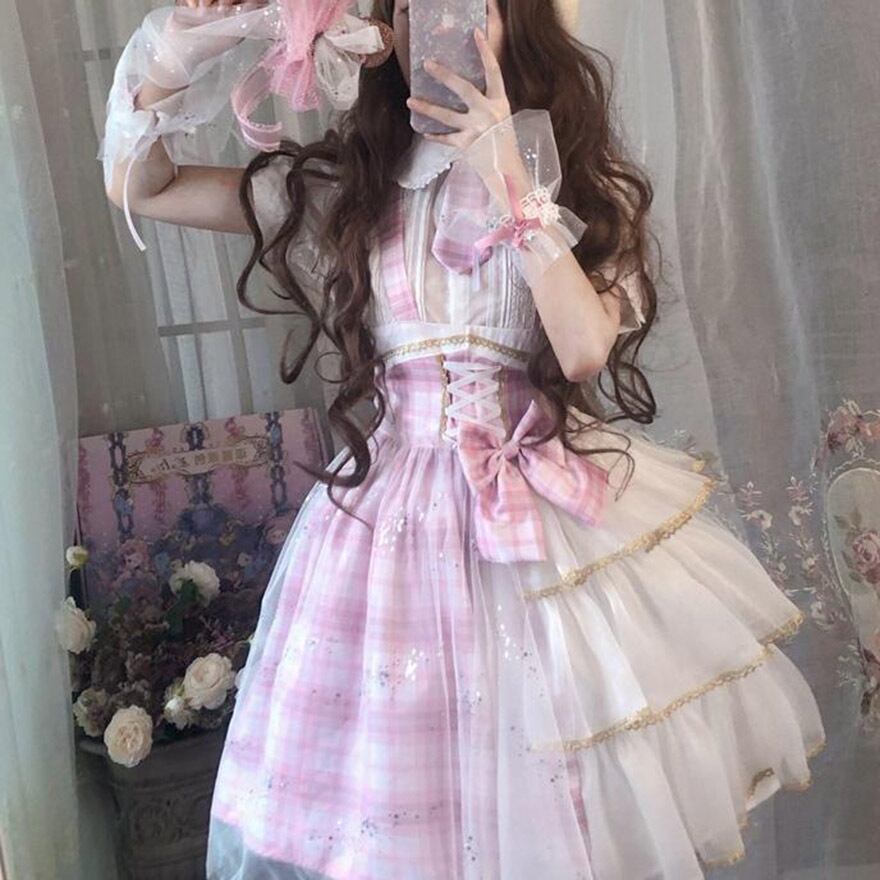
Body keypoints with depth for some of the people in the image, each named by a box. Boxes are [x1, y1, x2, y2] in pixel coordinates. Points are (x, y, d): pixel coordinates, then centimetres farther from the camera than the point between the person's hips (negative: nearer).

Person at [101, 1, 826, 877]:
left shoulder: (587, 187, 4)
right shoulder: (339, 185, 6)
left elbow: (584, 347, -13)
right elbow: (137, 185, 8)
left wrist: (508, 180, -16)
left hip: (547, 514, 0)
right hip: (387, 520, 1)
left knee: (548, 802, 5)